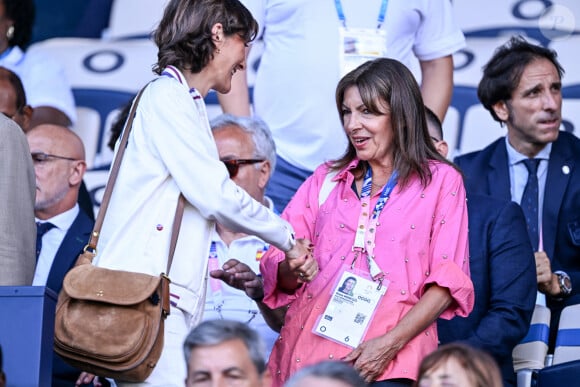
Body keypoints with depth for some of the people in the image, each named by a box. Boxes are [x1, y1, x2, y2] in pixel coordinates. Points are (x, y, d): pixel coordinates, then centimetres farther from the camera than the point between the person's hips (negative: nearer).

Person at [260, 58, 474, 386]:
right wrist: (293, 269, -7)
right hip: (309, 346, 3)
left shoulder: (441, 181, 11)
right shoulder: (326, 180, 21)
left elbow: (447, 282, 1)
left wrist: (390, 344, -11)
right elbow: (281, 279, 17)